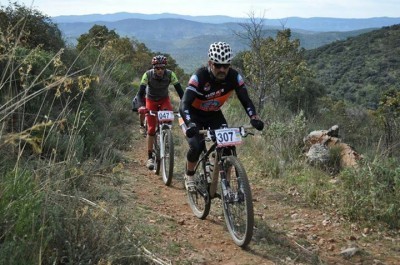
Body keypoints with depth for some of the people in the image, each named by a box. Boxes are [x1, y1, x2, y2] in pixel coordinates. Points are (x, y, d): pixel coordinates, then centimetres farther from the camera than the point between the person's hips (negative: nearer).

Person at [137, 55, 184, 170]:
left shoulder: (170, 74, -25)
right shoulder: (148, 75, -27)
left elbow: (179, 90, -26)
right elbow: (141, 92, -29)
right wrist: (141, 106, -45)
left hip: (164, 100, 1)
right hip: (151, 101, -1)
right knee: (151, 129, -7)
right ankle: (150, 157, 3)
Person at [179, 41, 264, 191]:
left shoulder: (234, 77, -21)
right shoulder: (199, 77, -32)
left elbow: (246, 101, -18)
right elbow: (184, 104, -38)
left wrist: (254, 118, -38)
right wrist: (190, 125, -56)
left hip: (214, 114, 3)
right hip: (194, 114, -3)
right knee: (196, 146, -23)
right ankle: (189, 176, 7)